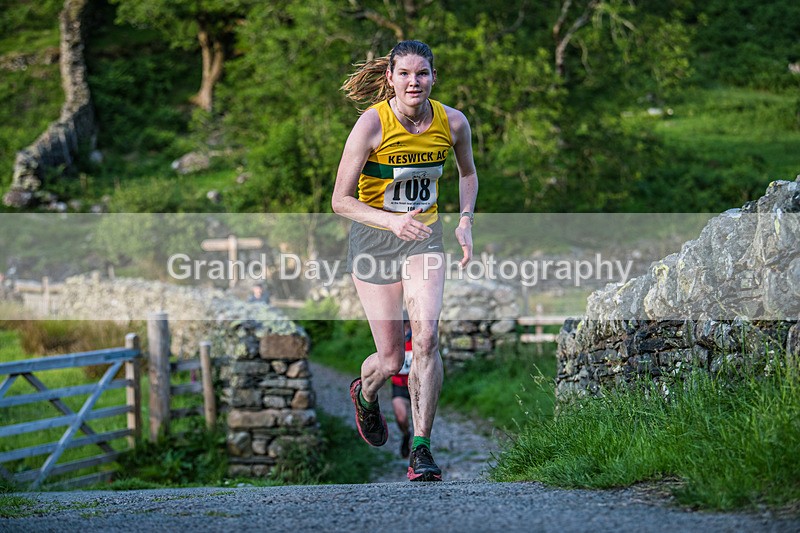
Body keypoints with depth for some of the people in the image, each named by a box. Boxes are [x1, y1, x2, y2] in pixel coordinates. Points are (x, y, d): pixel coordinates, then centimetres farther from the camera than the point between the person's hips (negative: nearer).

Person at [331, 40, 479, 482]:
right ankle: (365, 396, 38)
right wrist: (391, 221, -31)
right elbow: (340, 201, -16)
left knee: (426, 337, -20)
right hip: (374, 240, -2)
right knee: (391, 360, 0)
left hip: (424, 235, 2)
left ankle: (421, 450, -11)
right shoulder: (371, 124, -17)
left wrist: (465, 221, 0)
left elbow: (467, 172, 16)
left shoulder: (453, 122, -6)